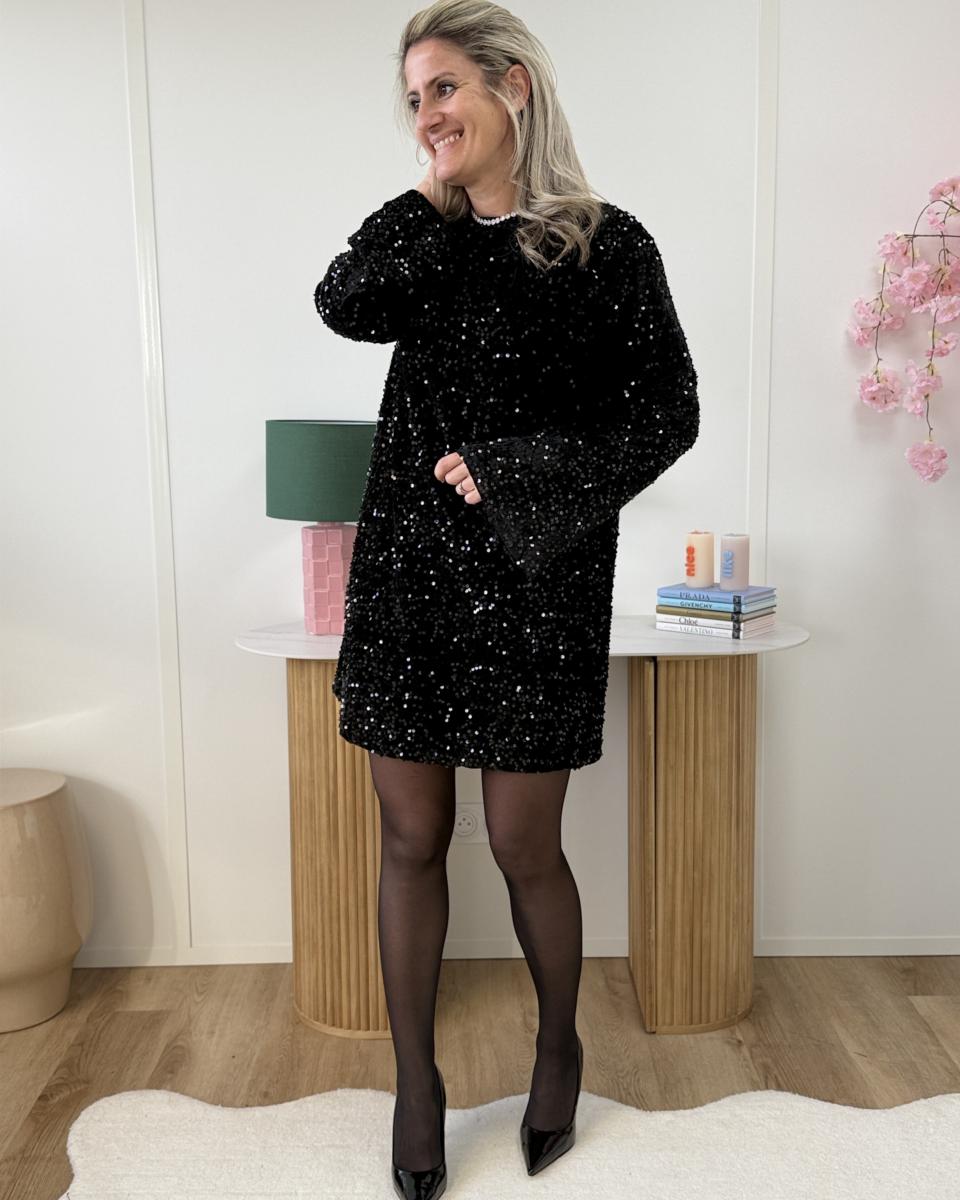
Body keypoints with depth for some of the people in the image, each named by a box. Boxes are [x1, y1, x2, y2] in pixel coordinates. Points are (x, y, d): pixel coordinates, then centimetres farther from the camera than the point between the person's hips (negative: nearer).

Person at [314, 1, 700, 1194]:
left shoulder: (606, 246, -1)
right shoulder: (429, 239, 11)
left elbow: (667, 416, -5)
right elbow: (344, 305, -9)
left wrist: (521, 474, -13)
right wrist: (440, 197, -2)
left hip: (532, 584, -4)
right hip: (406, 568, 4)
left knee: (523, 846, 5)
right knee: (411, 837, 8)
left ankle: (559, 1050, 34)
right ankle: (415, 1079, 27)